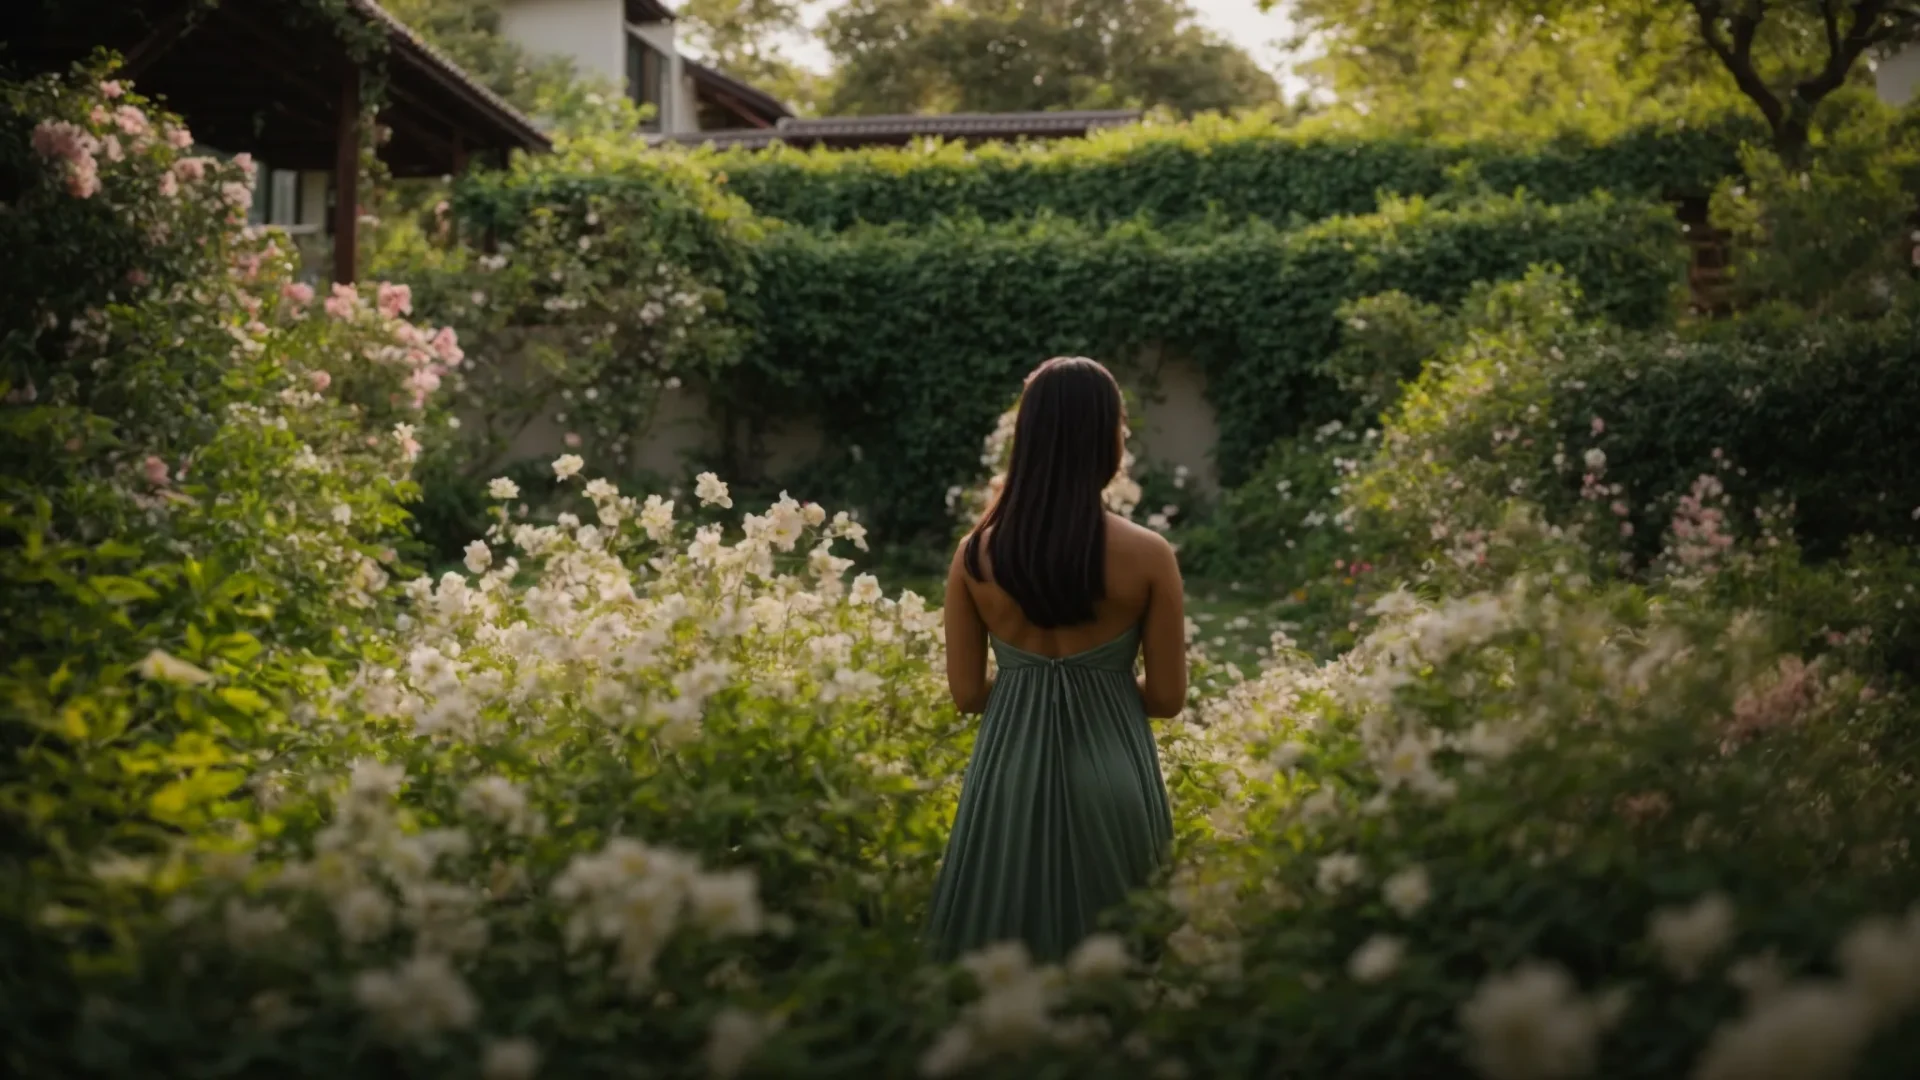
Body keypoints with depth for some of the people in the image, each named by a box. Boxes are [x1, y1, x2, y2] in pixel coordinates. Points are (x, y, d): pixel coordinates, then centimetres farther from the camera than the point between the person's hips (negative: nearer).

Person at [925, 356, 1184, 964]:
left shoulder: (977, 554, -3)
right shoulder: (1147, 556, -9)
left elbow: (966, 693, 2)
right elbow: (1167, 698, -4)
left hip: (1010, 768, 2)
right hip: (1111, 770, -2)